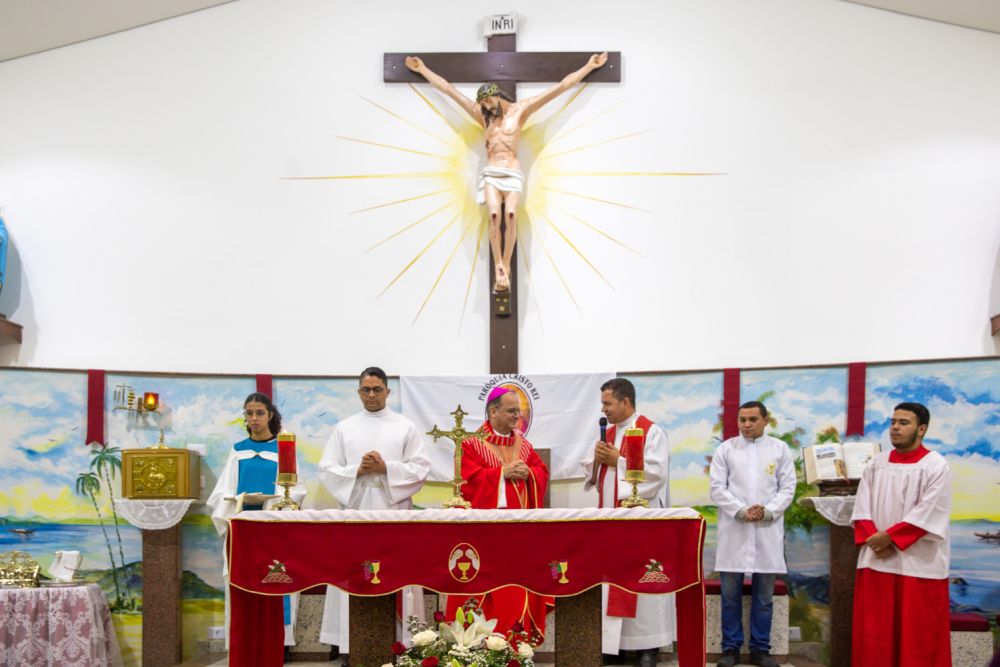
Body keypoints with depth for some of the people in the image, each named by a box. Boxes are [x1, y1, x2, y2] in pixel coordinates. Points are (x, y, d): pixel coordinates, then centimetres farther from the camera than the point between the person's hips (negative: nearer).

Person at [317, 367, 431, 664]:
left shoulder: (406, 427, 6)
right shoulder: (344, 427, 10)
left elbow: (421, 468, 0)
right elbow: (326, 469, 4)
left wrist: (386, 468, -12)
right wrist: (357, 470, -11)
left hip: (394, 510, -1)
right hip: (356, 510, 1)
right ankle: (353, 644, 6)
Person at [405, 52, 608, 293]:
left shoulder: (520, 110, 9)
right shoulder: (482, 115, 16)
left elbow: (560, 87, 8)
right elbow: (448, 89, 21)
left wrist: (589, 66, 8)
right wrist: (423, 70, 25)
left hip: (512, 173, -1)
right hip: (490, 173, 2)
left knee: (510, 214, -27)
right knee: (494, 215, -25)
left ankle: (505, 266, -24)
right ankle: (499, 268, -26)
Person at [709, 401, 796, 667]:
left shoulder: (780, 449, 7)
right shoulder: (726, 449, 5)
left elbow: (787, 488, 3)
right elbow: (716, 487, 0)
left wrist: (767, 511, -12)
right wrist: (741, 510, -13)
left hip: (768, 530, 1)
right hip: (734, 529, 0)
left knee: (764, 595, 6)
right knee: (731, 594, 3)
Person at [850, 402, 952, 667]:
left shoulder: (936, 466, -6)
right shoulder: (876, 463, 10)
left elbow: (928, 514, -13)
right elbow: (862, 507, 6)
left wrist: (889, 536, -15)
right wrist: (873, 538, -9)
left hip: (918, 563, -5)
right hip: (876, 560, 5)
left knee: (918, 633, 2)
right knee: (874, 630, 8)